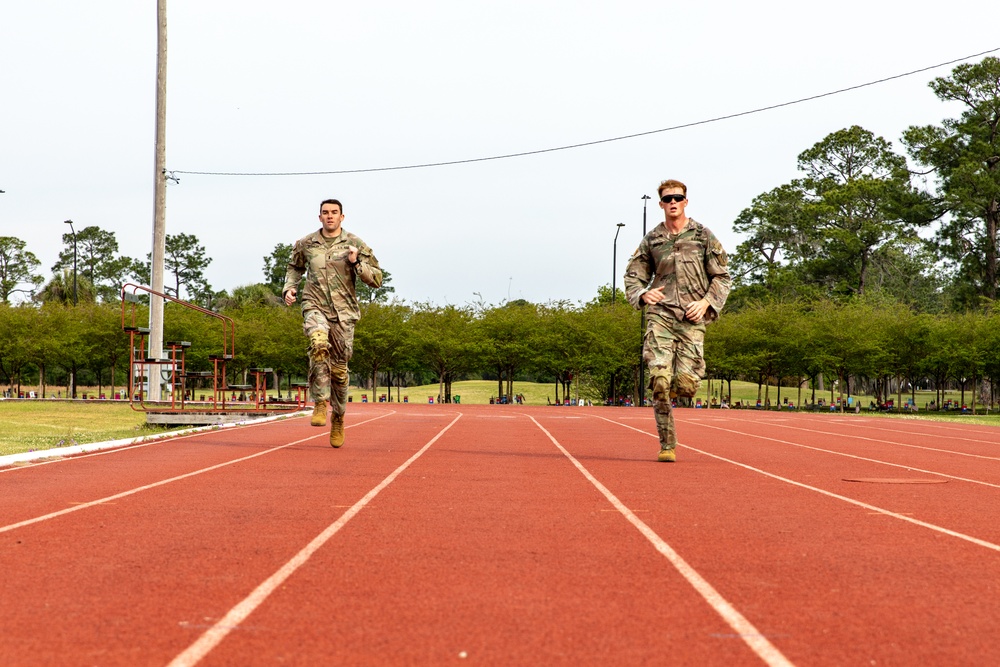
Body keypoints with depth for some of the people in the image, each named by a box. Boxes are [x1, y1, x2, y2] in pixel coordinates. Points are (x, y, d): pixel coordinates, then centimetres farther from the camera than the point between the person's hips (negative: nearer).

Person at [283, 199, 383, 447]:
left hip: (343, 311, 1)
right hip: (315, 307, -1)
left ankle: (338, 418, 23)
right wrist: (289, 288, 11)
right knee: (319, 344, -33)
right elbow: (295, 267, 29)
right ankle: (320, 403, -27)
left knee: (340, 368, 4)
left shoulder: (355, 245, 4)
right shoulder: (305, 244, 9)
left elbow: (377, 279, 3)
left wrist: (357, 263, -13)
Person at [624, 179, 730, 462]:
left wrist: (706, 302, -7)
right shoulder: (652, 239, 12)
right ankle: (667, 445, -3)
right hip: (660, 314, 1)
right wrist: (643, 294, -5)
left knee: (686, 384, -10)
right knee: (660, 380, -13)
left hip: (691, 318, -1)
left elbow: (722, 277, 9)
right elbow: (633, 276, 16)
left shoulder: (703, 235, 8)